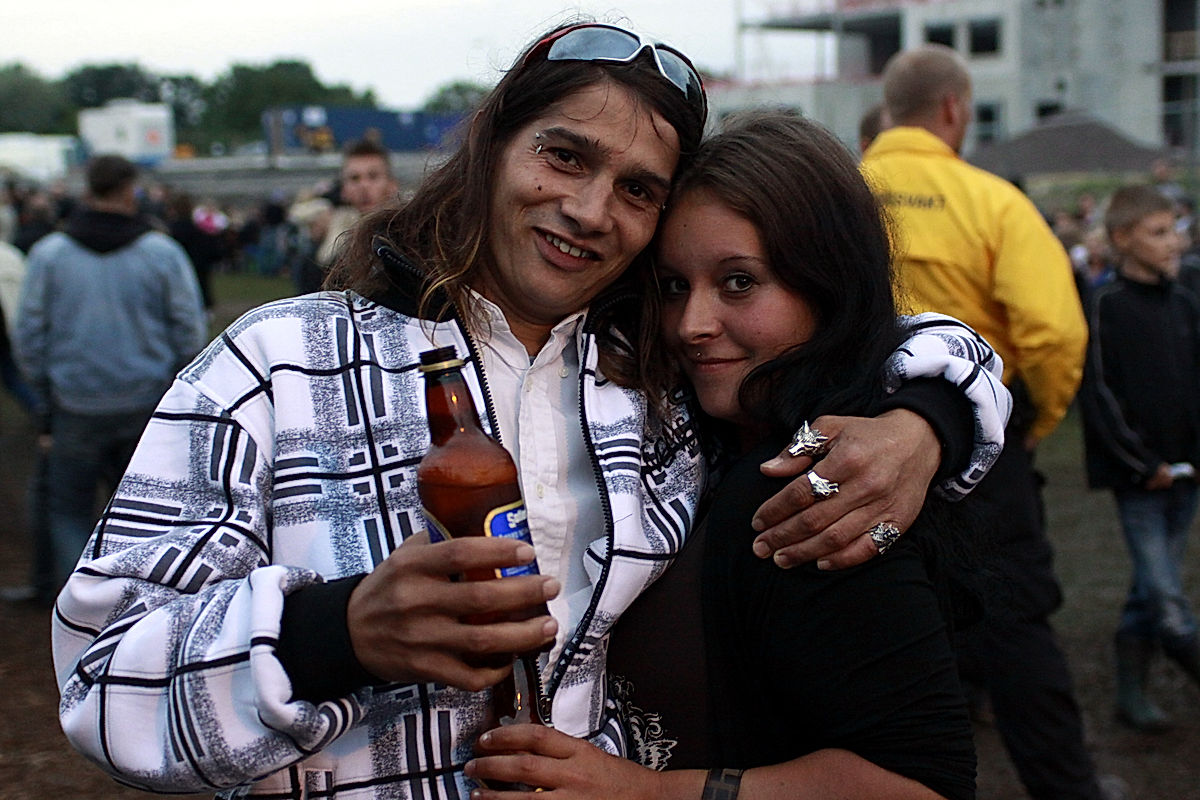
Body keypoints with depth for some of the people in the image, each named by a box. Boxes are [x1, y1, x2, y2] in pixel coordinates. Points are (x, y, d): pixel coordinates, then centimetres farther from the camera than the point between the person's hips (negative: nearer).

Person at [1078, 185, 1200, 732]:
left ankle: (1131, 694, 22)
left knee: (1151, 589, 12)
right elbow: (1098, 394, -11)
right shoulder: (1106, 307, -9)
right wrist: (1143, 464, -11)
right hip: (1137, 477, -6)